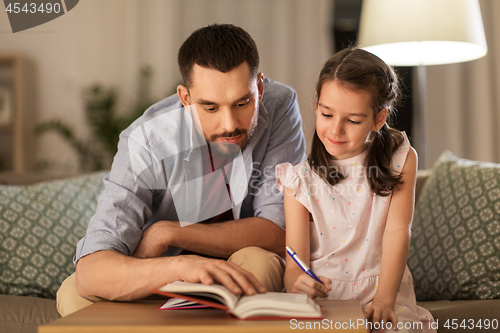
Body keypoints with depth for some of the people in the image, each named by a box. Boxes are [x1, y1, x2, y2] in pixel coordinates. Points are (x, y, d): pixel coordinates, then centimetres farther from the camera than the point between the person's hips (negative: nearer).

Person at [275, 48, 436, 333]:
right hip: (321, 299, 1)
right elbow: (295, 263, -4)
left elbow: (398, 231, -8)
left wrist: (384, 300, -23)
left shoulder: (401, 160, 5)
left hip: (384, 295, 0)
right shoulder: (301, 177, 2)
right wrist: (297, 282, -30)